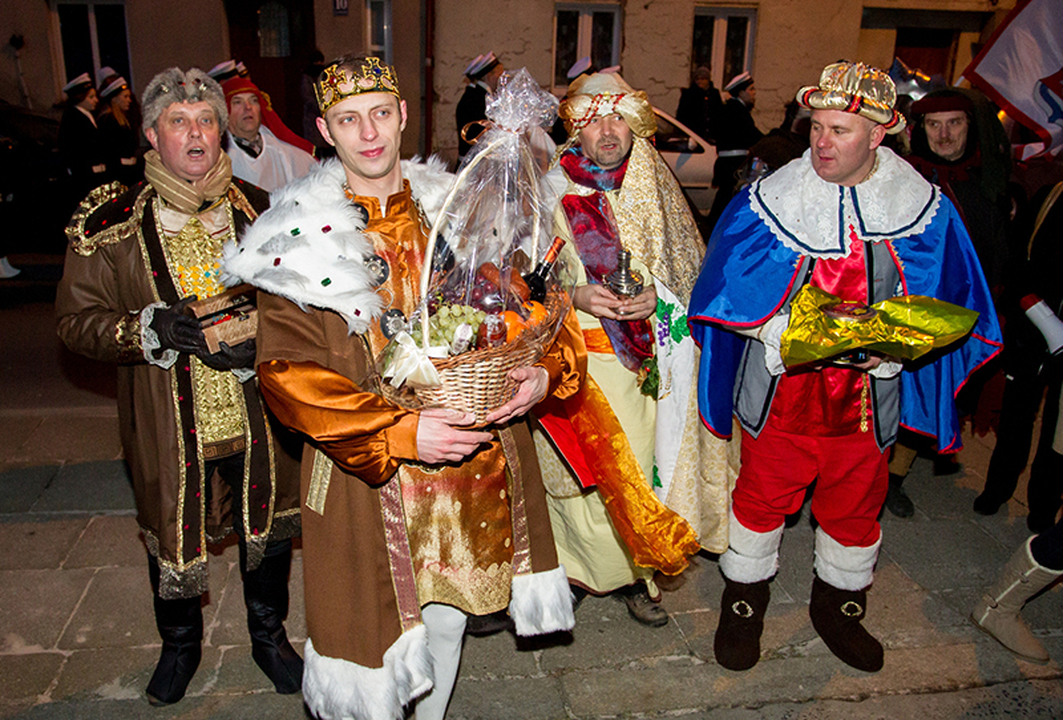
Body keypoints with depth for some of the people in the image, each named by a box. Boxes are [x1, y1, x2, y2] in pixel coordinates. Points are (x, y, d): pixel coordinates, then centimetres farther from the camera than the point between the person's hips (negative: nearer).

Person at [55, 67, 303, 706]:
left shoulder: (260, 212, -2)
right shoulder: (111, 224, -6)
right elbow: (77, 319, -3)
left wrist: (263, 342, -15)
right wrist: (152, 329, -21)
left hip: (258, 418, 1)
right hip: (170, 426, -1)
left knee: (269, 525, 16)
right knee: (171, 535, 17)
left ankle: (269, 635, 44)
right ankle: (181, 645, 47)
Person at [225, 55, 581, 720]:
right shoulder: (302, 240, -8)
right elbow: (286, 371, -14)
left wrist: (546, 370, -11)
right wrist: (398, 432, -23)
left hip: (475, 459, 4)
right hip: (369, 477, -3)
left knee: (449, 614, 21)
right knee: (379, 637, 9)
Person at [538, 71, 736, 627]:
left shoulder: (653, 180, 5)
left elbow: (687, 262, 8)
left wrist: (657, 295, -12)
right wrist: (575, 295, -18)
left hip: (646, 352, 2)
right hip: (576, 356, -2)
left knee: (640, 460, 7)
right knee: (587, 465, 2)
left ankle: (633, 572, 25)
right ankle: (584, 566, 24)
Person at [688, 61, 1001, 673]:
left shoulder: (925, 210, -5)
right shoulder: (770, 201, -9)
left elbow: (944, 303, 1)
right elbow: (732, 292, -6)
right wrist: (788, 332, -21)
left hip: (870, 393, 2)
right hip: (782, 388, -1)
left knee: (855, 503, 18)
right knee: (764, 495, 12)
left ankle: (838, 605, 43)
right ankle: (744, 600, 36)